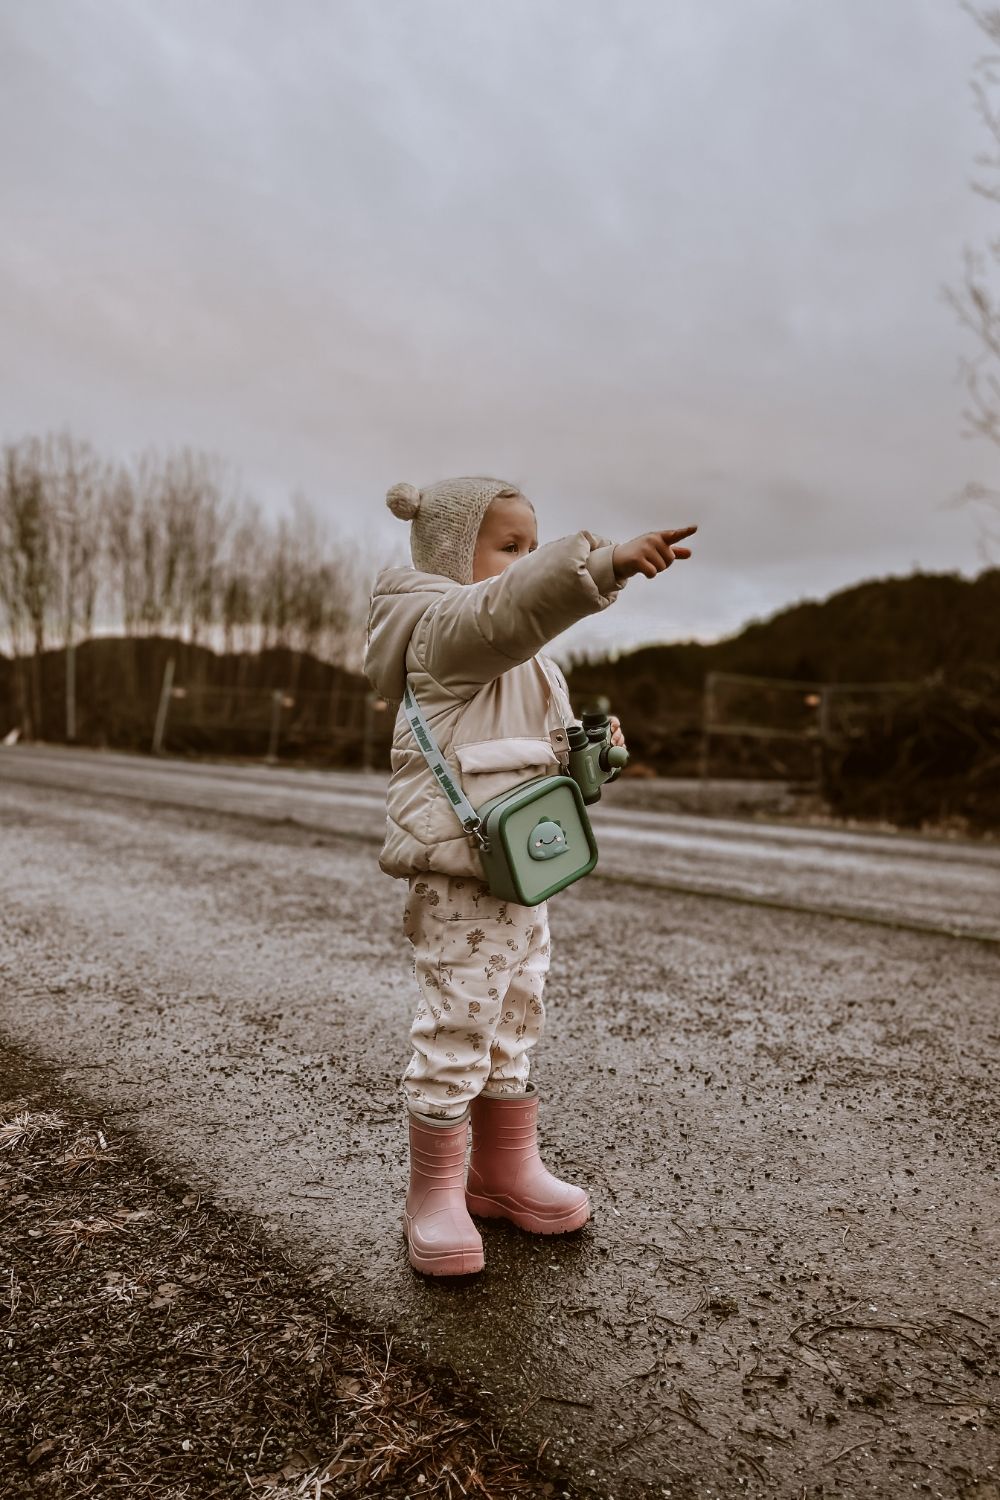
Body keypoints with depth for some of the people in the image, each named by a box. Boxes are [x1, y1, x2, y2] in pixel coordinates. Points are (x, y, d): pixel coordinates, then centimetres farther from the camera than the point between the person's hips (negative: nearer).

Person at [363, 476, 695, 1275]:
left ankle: (505, 1170, 34)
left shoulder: (518, 657, 20)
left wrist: (586, 748, 5)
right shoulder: (446, 628, -11)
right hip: (460, 877, -10)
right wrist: (609, 559, -45)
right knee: (456, 1030, -1)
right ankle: (434, 1194, 17)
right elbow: (514, 605, -33)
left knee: (514, 1026, 18)